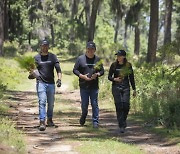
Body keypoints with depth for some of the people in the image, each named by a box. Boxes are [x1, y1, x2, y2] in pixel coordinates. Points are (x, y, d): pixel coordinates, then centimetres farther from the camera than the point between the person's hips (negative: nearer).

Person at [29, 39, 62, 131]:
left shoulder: (53, 57, 7)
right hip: (41, 82, -2)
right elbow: (32, 70, 11)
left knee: (51, 103, 8)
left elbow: (58, 69, 2)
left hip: (51, 83, 2)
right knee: (42, 102, -14)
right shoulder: (36, 57, 7)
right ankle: (42, 122, -20)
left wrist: (59, 79, -14)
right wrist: (32, 74, -13)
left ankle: (49, 119, 28)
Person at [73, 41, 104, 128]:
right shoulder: (80, 59, 3)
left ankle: (95, 122, 5)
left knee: (94, 104, -1)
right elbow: (75, 70, 4)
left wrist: (97, 74, -9)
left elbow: (102, 71, 13)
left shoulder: (97, 60, 9)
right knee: (84, 104, 3)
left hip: (94, 86, 1)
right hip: (83, 86, -1)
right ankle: (83, 117, 31)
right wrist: (82, 76, -11)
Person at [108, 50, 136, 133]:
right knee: (119, 106, -8)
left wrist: (134, 89, 9)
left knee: (126, 105, -11)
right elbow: (109, 76, 7)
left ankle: (124, 120, 19)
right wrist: (114, 79, -15)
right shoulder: (114, 65, 2)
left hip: (126, 87, 1)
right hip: (116, 87, -1)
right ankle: (121, 126, -4)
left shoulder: (128, 65, 4)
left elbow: (131, 78, 10)